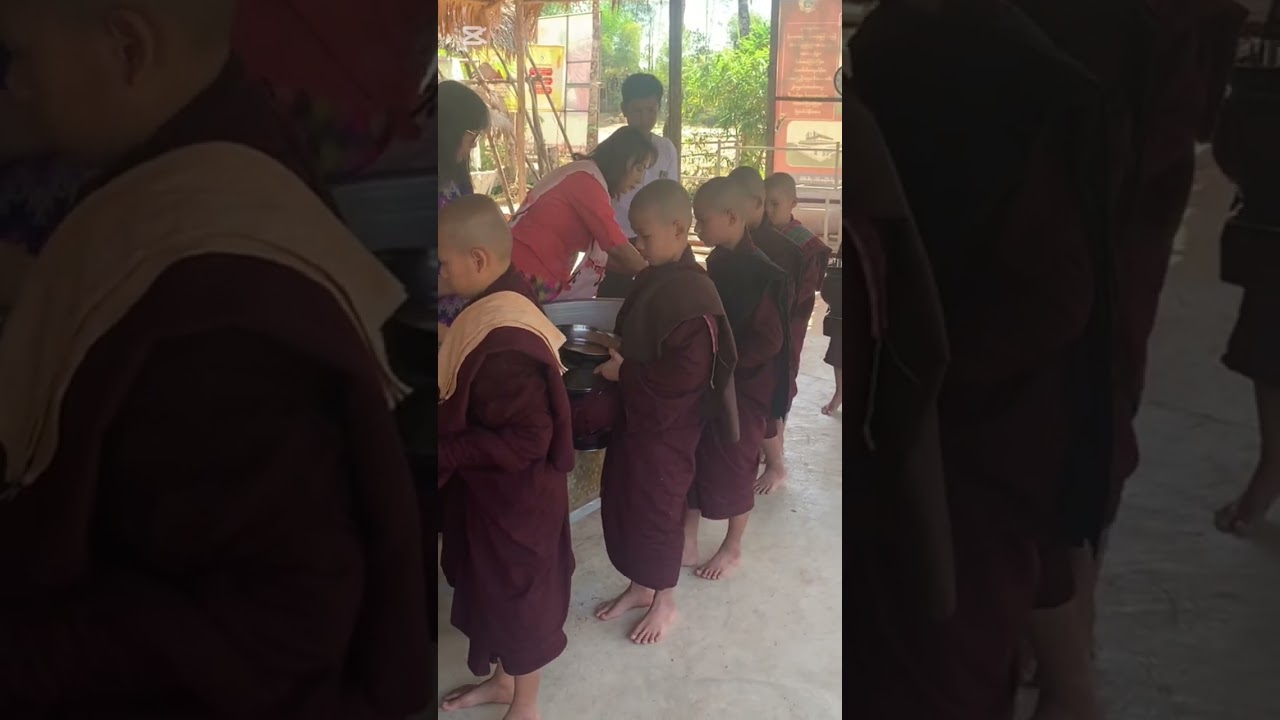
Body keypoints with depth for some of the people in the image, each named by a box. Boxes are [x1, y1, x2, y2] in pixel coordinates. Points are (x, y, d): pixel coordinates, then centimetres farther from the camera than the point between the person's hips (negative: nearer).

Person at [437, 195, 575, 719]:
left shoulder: (505, 340, -31)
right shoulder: (496, 310, -1)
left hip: (515, 497, -9)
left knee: (517, 597, 12)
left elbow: (526, 441, -29)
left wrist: (445, 451, -23)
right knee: (492, 589, 25)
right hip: (492, 490, 9)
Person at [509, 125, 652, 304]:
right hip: (530, 276, -10)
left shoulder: (583, 176, 15)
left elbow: (602, 249, 16)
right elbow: (617, 247, -17)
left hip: (542, 275, 10)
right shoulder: (587, 179, -15)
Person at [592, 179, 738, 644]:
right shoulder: (651, 279, 4)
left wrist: (625, 372, -18)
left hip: (667, 424, -9)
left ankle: (665, 602, 28)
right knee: (619, 499, 17)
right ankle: (640, 587, 36)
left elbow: (686, 377, -26)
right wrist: (615, 358, 2)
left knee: (656, 510, 7)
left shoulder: (693, 294, -24)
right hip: (634, 412, 9)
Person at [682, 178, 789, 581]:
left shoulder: (759, 271, -21)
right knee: (694, 461, 13)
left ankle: (732, 549, 28)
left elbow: (769, 340, -21)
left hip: (743, 388, -8)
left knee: (733, 468, 8)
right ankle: (687, 542, 28)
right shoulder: (718, 261, 4)